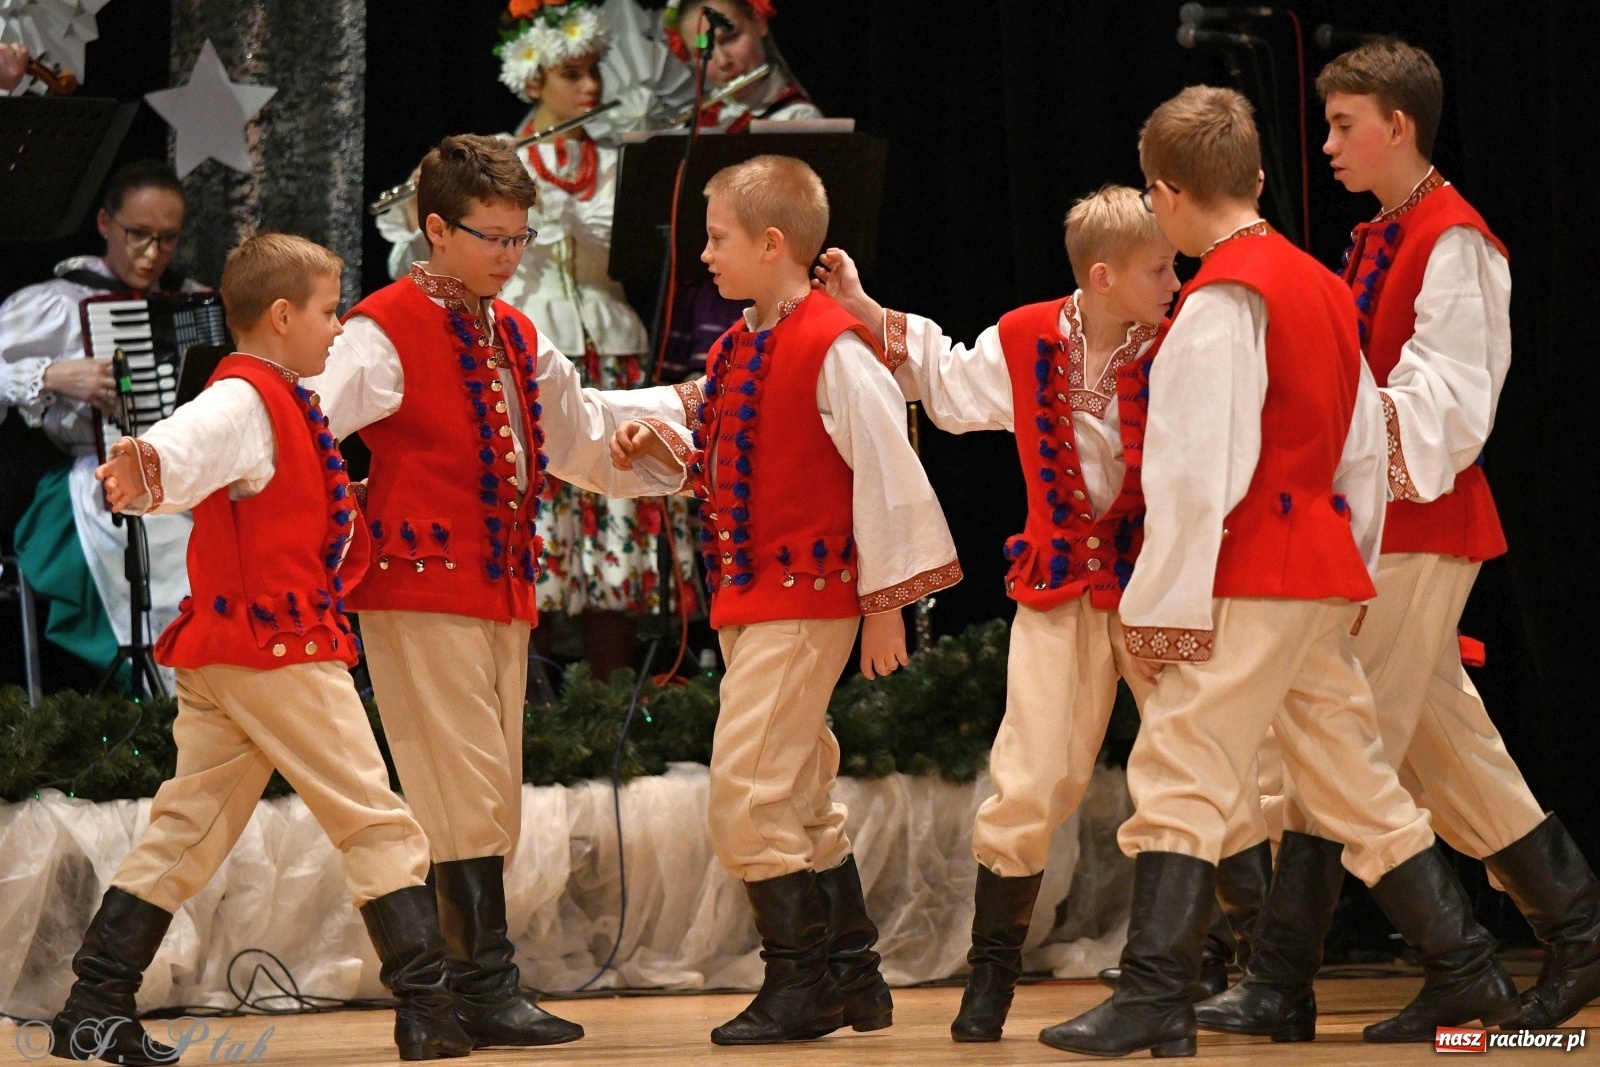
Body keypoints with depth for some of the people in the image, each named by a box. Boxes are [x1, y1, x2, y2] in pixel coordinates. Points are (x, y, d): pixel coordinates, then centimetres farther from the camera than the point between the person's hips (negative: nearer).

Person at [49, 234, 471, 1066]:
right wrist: (145, 464, -55)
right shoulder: (247, 399, -13)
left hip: (215, 652, 10)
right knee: (374, 821, -4)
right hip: (279, 648, -10)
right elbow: (188, 444, -33)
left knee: (190, 826, 9)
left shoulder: (266, 401, 18)